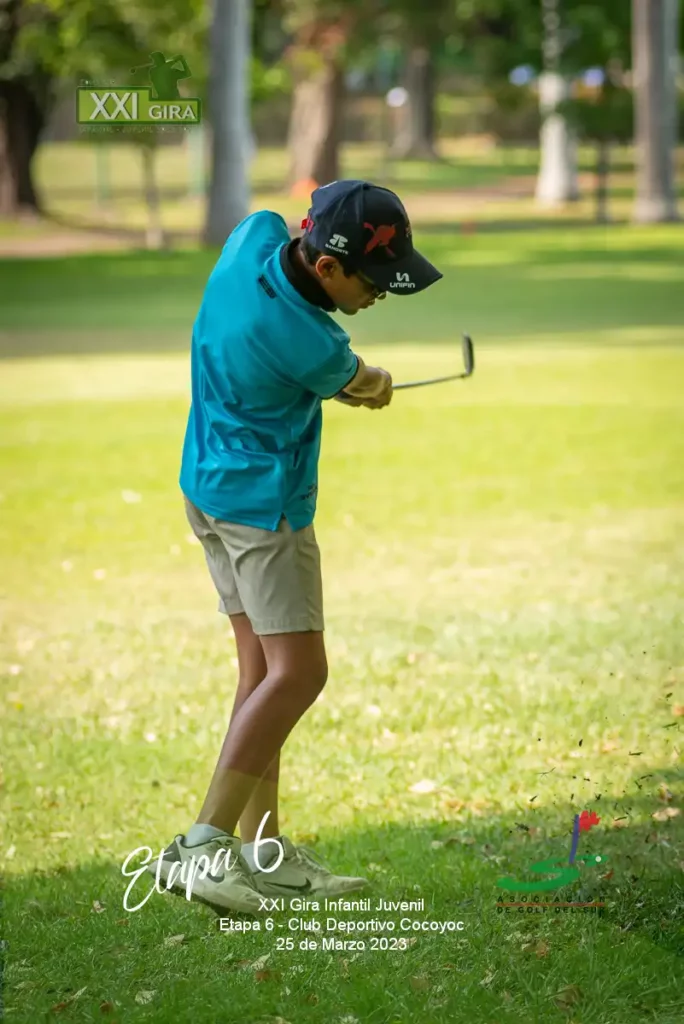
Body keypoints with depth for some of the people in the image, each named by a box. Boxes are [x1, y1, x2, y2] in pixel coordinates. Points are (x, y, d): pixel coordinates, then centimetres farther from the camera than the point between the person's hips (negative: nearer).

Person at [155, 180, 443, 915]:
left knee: (262, 665, 10)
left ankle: (261, 851, 11)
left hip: (209, 481, 9)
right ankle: (205, 844, -12)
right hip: (263, 502, -9)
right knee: (297, 671, -8)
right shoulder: (307, 344, -29)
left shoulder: (255, 235, -9)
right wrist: (375, 383, 18)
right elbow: (362, 384, -5)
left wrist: (348, 385, 7)